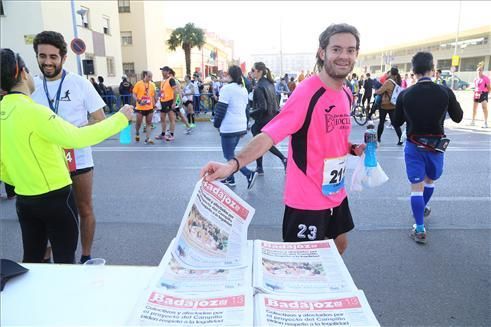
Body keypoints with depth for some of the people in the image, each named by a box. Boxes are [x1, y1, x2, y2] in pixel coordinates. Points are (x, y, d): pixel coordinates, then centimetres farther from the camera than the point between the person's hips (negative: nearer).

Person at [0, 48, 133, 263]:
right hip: (55, 198, -7)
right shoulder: (33, 111, -19)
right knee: (65, 261, 9)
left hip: (24, 200, 7)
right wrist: (120, 118, -17)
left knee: (31, 259, 19)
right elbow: (79, 138, -25)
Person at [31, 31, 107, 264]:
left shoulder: (79, 83, -6)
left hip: (78, 159, -2)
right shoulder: (31, 86, 2)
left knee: (84, 210, 8)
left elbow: (100, 120, -5)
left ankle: (86, 257, 25)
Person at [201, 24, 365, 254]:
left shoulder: (347, 94, 5)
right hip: (307, 201, -8)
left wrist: (354, 149, 0)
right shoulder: (307, 91, -21)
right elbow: (269, 134, -31)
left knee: (340, 244, 26)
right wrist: (233, 164, -44)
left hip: (336, 195, 8)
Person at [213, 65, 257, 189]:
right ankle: (230, 178, 23)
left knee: (229, 156, -2)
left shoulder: (227, 88, -13)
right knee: (231, 153, 18)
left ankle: (249, 174, -12)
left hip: (229, 128, -8)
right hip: (241, 127, 8)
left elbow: (221, 109, -14)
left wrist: (216, 124, 0)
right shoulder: (244, 89, 12)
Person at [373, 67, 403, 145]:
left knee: (381, 122, 8)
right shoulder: (397, 82, 5)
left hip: (385, 105, -5)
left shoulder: (388, 82, -16)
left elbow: (380, 91, -17)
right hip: (393, 105, 5)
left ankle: (378, 138, 18)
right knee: (395, 123, 5)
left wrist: (375, 91, 2)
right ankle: (401, 139, -2)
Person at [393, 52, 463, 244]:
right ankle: (422, 209, 49)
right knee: (430, 180, 25)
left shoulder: (405, 95, -12)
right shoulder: (445, 92, -12)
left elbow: (396, 123, -1)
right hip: (436, 146, 1)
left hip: (414, 146, -1)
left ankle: (420, 230, 4)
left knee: (416, 186, 4)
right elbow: (458, 118, 2)